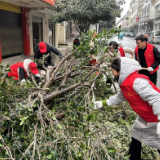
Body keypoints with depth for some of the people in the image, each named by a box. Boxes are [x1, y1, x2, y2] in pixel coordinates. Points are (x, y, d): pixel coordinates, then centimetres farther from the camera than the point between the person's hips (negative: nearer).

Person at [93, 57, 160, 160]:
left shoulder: (137, 81, -30)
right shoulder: (125, 84, 3)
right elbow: (118, 98, 16)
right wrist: (103, 103, 14)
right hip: (145, 117, 10)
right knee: (136, 134, 20)